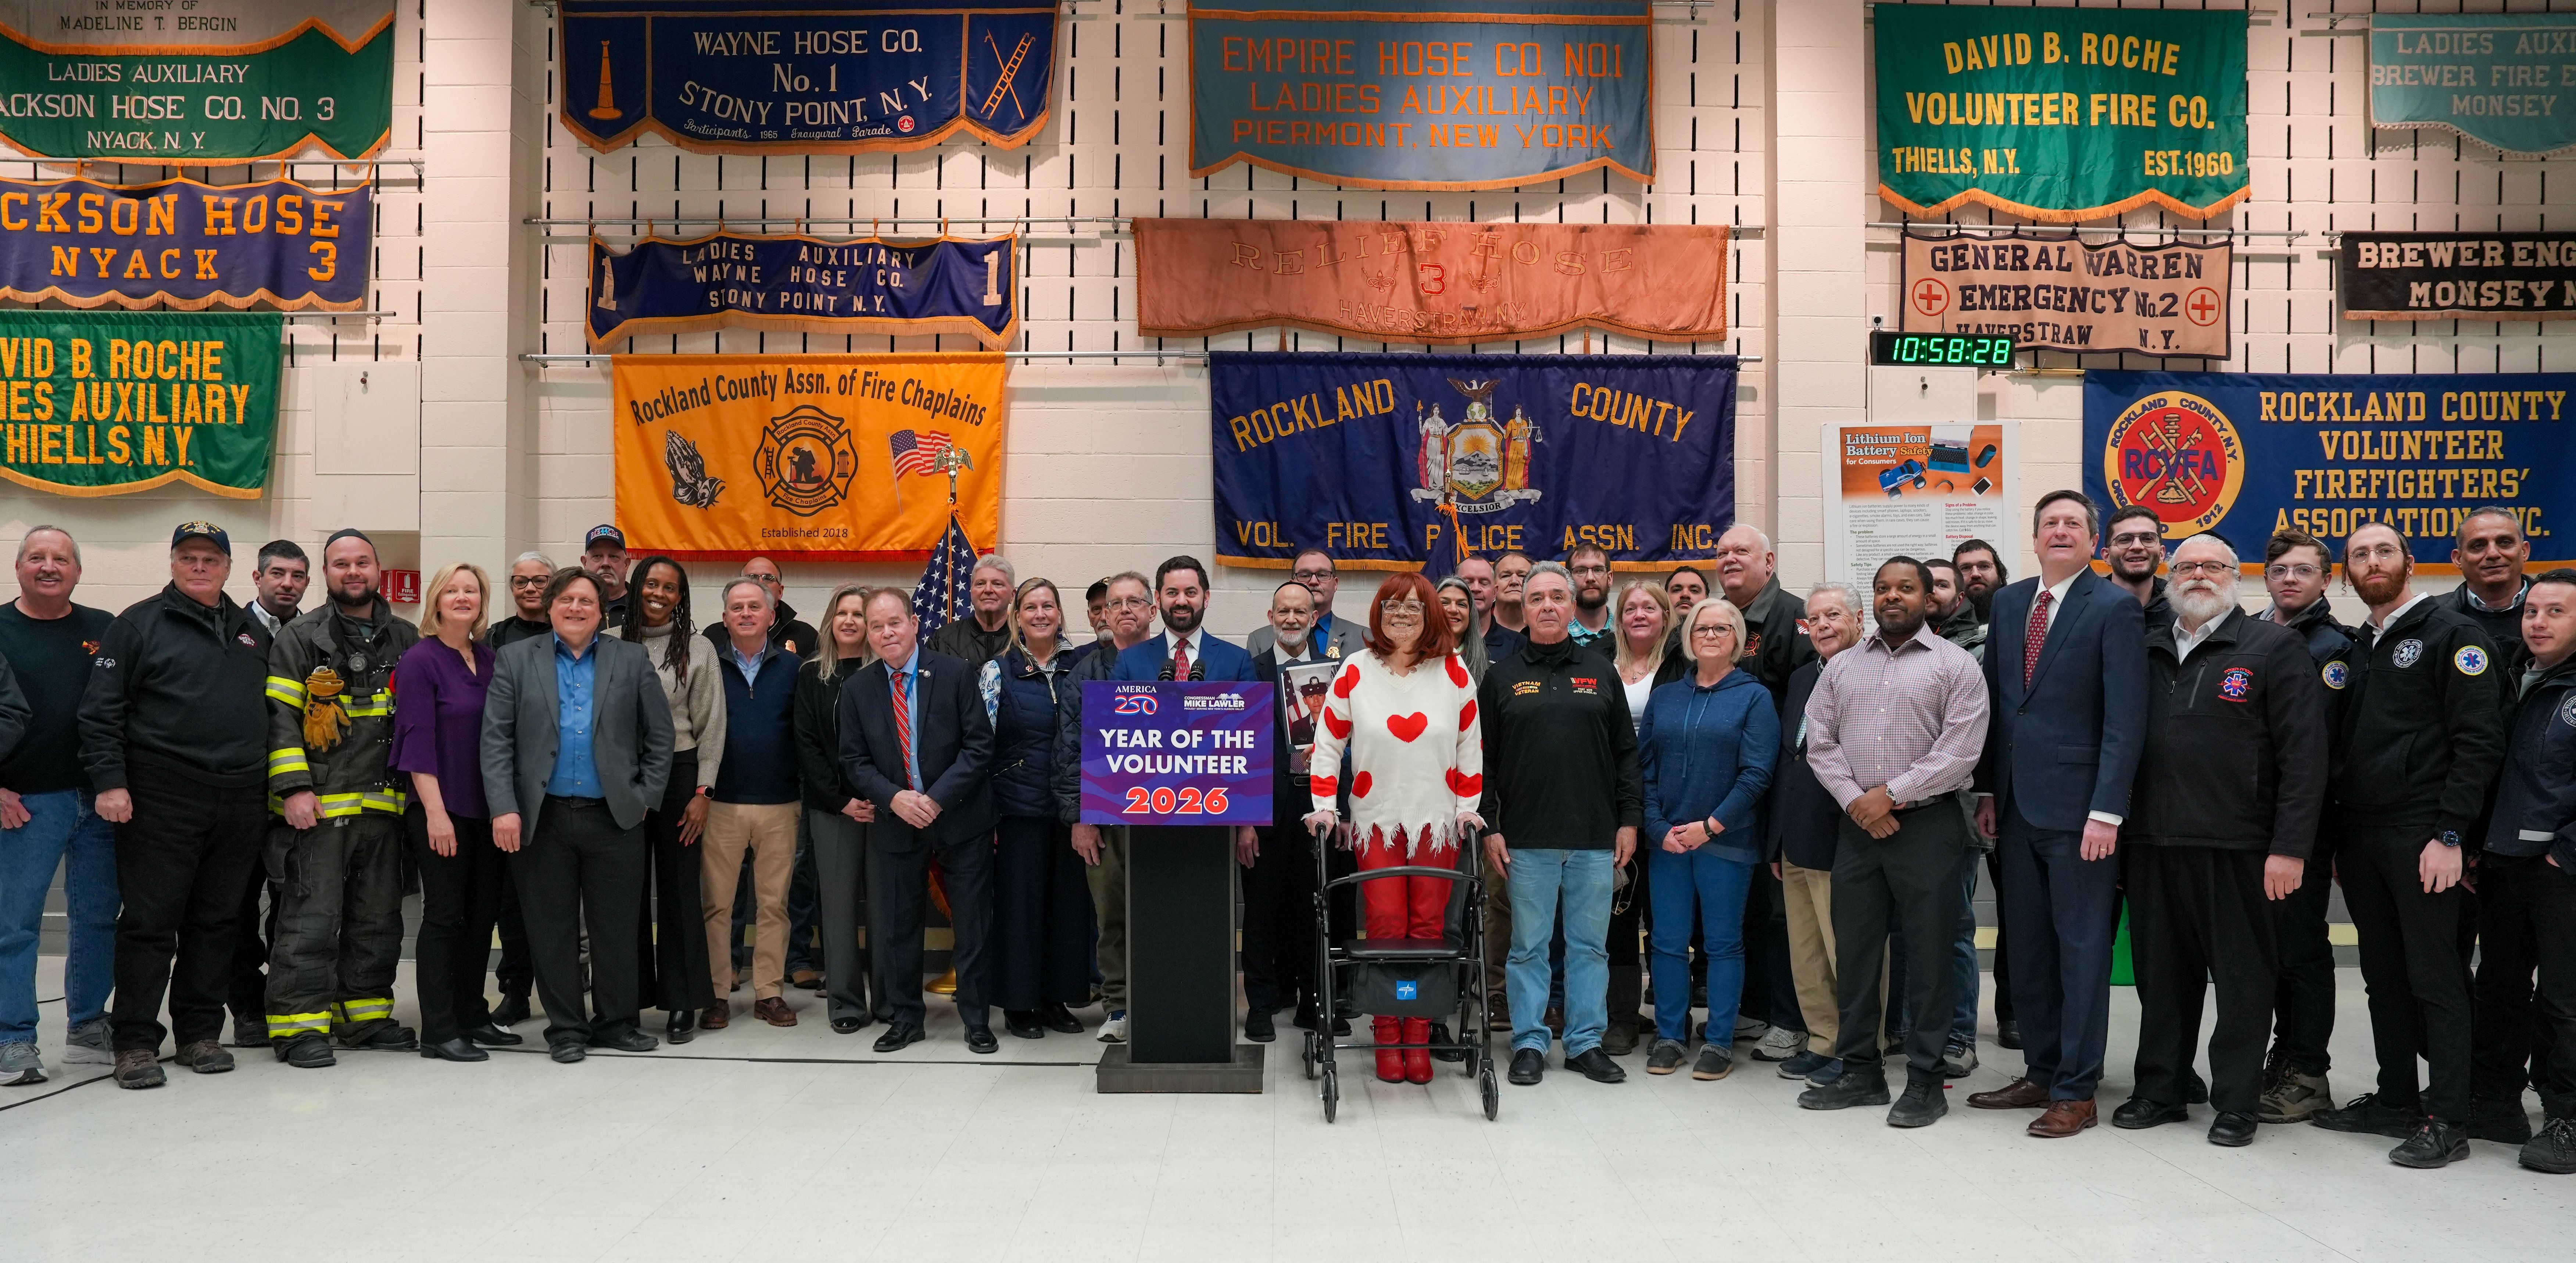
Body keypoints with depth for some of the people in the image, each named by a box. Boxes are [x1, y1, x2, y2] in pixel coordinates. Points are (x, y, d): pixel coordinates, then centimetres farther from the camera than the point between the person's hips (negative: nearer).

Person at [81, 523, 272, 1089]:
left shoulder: (253, 632, 17)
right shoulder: (141, 623, 2)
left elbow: (272, 707, 23)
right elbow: (101, 708, -3)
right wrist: (109, 780, -12)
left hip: (241, 803, 5)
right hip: (162, 802, -5)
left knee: (216, 922, 9)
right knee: (150, 921, -2)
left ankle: (200, 1033, 18)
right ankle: (136, 1042, 5)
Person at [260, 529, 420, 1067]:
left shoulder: (406, 640, 14)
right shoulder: (301, 637, 1)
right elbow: (280, 716, -6)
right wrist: (293, 788, -15)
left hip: (384, 805, 5)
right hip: (318, 805, -5)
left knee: (379, 918, 11)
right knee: (311, 918, -6)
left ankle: (366, 1015, 22)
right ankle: (300, 1025, 0)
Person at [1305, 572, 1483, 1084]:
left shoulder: (1453, 672, 3)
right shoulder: (1355, 671, 1)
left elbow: (1471, 745, 8)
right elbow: (1328, 743, 4)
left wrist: (1468, 807, 2)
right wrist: (1324, 807, -2)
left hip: (1438, 822, 1)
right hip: (1376, 822, 0)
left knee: (1428, 927, 0)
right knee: (1386, 927, -5)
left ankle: (1419, 1038, 7)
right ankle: (1387, 1039, 4)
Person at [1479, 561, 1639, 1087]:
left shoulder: (1601, 672, 10)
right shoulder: (1502, 677, 5)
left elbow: (1626, 752, 10)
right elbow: (1482, 759, 3)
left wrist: (1630, 819, 3)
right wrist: (1488, 827, -3)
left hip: (1595, 839, 2)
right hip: (1526, 840, -1)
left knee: (1591, 945, 7)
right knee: (1529, 946, 4)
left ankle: (1586, 1041, 17)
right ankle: (1530, 1044, 14)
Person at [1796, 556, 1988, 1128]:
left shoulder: (1955, 665, 0)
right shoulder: (1842, 667, 13)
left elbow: (1960, 749, -9)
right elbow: (1820, 743, 7)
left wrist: (1890, 794, -12)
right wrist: (1855, 801, -6)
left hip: (1928, 824, -4)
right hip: (1857, 826, 4)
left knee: (1928, 954, 0)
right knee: (1854, 951, 8)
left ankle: (1925, 1081, 10)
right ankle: (1860, 1072, 19)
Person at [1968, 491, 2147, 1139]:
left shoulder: (2116, 608, -7)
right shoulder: (2008, 602, 11)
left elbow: (2125, 718, -12)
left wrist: (2107, 810, -17)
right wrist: (1988, 789, 8)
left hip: (2077, 805, -6)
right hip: (2017, 804, 6)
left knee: (2082, 947, 2)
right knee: (2027, 947, 13)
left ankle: (2075, 1091, 10)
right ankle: (2041, 1072, 26)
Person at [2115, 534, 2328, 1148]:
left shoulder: (2274, 649, 0)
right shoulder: (2146, 650, 13)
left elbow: (2304, 755, -6)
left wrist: (2290, 847, -12)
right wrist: (2116, 821, 4)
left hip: (2236, 846, -4)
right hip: (2153, 843, 4)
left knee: (2243, 975, 4)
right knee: (2161, 974, 11)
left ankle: (2236, 1102, 15)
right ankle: (2161, 1090, 22)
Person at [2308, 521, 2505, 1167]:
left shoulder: (2452, 635, -4)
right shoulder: (2355, 648, 17)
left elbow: (2479, 740, -11)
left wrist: (2450, 835, -16)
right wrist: (2335, 835, 12)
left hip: (2421, 839, -7)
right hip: (2359, 839, 7)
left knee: (2435, 980, -3)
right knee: (2384, 979, 12)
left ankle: (2446, 1121, 3)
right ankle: (2396, 1100, 22)